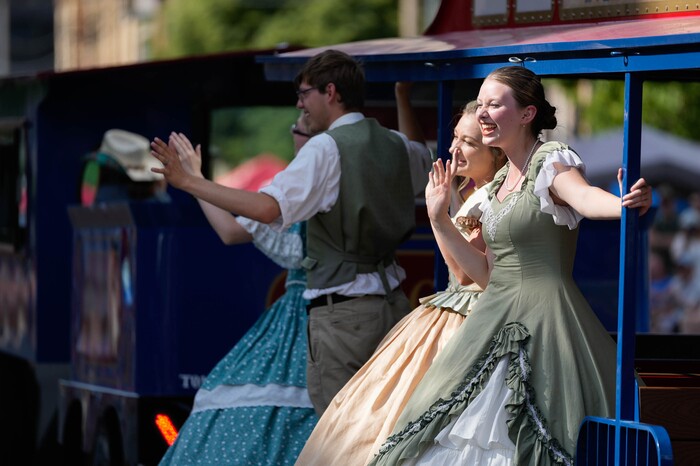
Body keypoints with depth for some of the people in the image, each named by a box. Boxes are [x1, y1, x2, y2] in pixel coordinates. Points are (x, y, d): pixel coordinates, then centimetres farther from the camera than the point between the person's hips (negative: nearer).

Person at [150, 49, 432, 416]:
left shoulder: (327, 148, -13)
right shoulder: (396, 145, 10)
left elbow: (267, 208, -25)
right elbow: (427, 166, 34)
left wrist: (190, 183, -21)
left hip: (342, 313, -8)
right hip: (392, 303, 8)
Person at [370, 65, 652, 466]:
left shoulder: (551, 162, -7)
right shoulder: (500, 181, 17)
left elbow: (584, 195, -31)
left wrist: (625, 203, -53)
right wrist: (441, 221, 14)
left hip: (544, 319, -8)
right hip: (497, 322, 8)